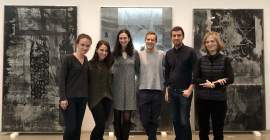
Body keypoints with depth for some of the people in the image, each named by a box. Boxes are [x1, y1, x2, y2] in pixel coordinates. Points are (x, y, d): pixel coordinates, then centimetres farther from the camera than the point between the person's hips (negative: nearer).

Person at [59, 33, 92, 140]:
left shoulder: (86, 60, 8)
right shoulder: (68, 59, -9)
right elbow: (62, 79, -10)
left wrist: (86, 96, 7)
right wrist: (63, 98, -16)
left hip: (82, 99, 6)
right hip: (69, 98, -6)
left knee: (78, 128, 11)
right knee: (71, 127, -4)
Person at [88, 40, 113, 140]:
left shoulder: (108, 65, 9)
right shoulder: (90, 64, -7)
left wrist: (110, 95, 7)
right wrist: (86, 97, -12)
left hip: (107, 98, 5)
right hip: (95, 99, -5)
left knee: (102, 125, 11)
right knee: (100, 125, -5)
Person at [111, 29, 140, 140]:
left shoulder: (134, 53, 5)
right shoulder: (114, 54, 3)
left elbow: (137, 70, 11)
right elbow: (110, 70, 4)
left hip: (129, 88, 0)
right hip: (117, 88, 0)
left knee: (127, 118, -2)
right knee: (117, 118, 7)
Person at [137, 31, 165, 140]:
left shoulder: (162, 55, 2)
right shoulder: (139, 54, 3)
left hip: (157, 91, 0)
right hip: (143, 91, 1)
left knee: (154, 119, 8)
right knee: (144, 119, 6)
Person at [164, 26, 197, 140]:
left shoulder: (190, 52, -5)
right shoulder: (169, 53, 9)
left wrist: (190, 89, -13)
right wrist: (167, 90, 10)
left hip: (185, 91, -4)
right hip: (172, 92, 4)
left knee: (184, 121, -2)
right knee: (175, 120, 11)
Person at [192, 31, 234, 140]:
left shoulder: (225, 60, 2)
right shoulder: (201, 60, 6)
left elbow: (230, 79, -6)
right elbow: (195, 79, 0)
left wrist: (213, 85, -16)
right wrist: (209, 82, -16)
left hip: (219, 99, -1)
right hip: (202, 99, 2)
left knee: (218, 130, 7)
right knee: (203, 130, 9)